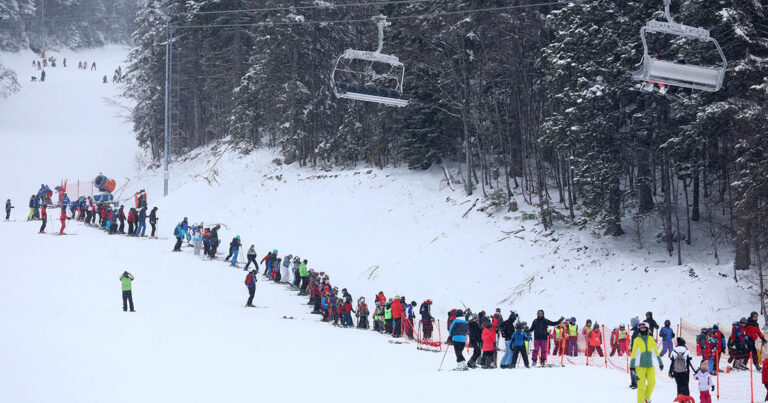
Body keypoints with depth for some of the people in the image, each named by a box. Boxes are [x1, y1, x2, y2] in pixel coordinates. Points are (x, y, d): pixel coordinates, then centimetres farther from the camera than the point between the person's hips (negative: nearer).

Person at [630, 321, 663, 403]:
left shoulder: (651, 339, 9)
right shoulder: (637, 340, 2)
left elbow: (656, 352, 16)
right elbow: (633, 353, 2)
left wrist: (660, 363, 17)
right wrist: (632, 366, -3)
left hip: (650, 365, 2)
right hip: (640, 365, -2)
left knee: (652, 382, -10)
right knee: (641, 384, -7)